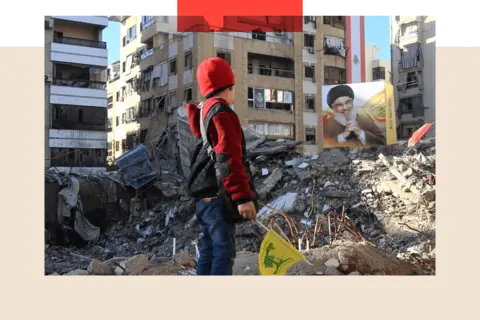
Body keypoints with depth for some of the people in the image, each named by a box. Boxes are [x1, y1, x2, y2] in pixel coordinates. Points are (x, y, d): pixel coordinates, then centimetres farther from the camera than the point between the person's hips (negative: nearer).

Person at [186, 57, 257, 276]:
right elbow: (229, 159, -21)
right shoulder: (222, 114, -11)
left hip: (206, 196, 10)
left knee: (209, 252, 12)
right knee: (223, 253, -11)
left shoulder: (203, 112, 18)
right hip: (218, 196, -10)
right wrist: (243, 196, -25)